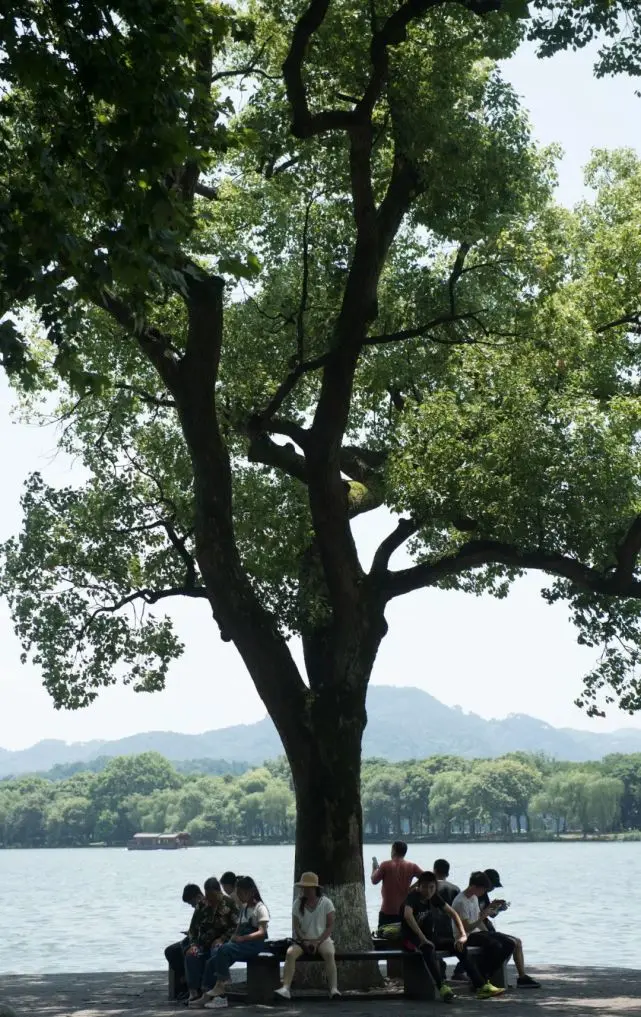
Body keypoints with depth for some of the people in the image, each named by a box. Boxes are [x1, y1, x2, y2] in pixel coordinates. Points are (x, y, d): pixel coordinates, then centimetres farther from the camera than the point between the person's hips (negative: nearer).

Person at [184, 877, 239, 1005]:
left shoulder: (229, 904, -2)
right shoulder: (202, 905, 8)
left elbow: (236, 926, -5)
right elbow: (193, 927, 10)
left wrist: (221, 939, -15)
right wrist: (193, 944, -5)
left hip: (222, 942, -4)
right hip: (204, 942, 4)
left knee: (215, 953, -37)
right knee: (191, 955, -27)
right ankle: (194, 991, -28)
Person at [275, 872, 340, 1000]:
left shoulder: (326, 903, -1)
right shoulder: (298, 904, 7)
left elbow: (330, 926, -3)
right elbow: (296, 927, 4)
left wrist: (317, 941, -15)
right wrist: (305, 941, -14)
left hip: (322, 939, -2)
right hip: (302, 940, 2)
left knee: (329, 954, -35)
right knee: (290, 953, -29)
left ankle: (334, 989, -43)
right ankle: (286, 988, -38)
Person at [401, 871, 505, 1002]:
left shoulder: (433, 897, 5)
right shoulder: (413, 897, -17)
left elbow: (452, 913, 9)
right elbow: (408, 915, -37)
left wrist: (463, 935, -5)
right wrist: (423, 939, -40)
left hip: (430, 936, 7)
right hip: (411, 939, -7)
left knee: (460, 945, -9)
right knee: (428, 947, -40)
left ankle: (481, 986, -10)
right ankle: (442, 987, -50)